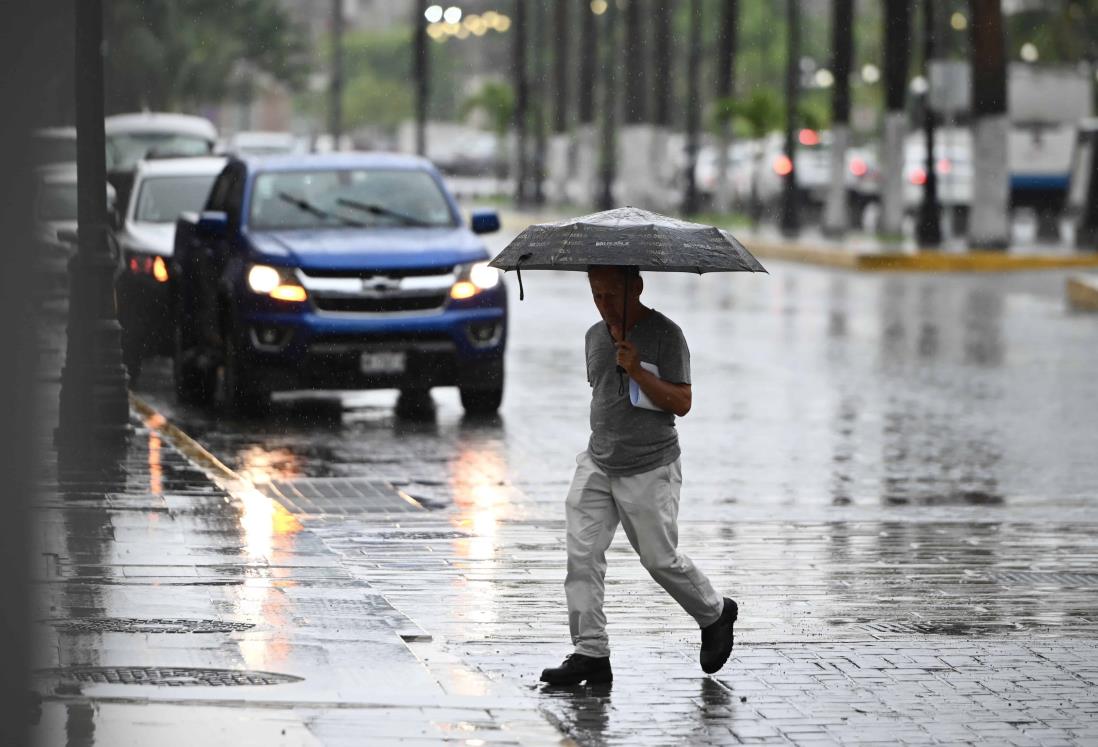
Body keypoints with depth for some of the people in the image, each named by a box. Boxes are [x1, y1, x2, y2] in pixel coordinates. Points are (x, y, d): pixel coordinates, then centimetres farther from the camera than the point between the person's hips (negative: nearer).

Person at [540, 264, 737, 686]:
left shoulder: (665, 336, -11)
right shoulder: (595, 336, 9)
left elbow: (681, 403, -16)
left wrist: (636, 370, -25)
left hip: (650, 470, -6)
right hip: (598, 464, 6)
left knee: (661, 560, 4)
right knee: (582, 553, -8)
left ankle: (715, 615, 30)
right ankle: (590, 653, -6)